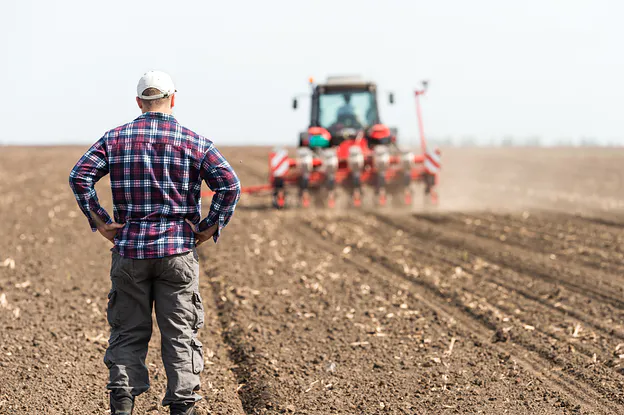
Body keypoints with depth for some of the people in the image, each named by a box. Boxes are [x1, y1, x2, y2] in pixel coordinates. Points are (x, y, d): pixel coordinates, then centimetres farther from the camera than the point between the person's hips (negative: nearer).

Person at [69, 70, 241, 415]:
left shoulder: (115, 138, 4)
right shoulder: (193, 141, 0)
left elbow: (79, 176, -5)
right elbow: (229, 184, -10)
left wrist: (99, 221, -1)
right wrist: (211, 228, -3)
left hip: (129, 248, 1)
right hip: (178, 251, -1)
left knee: (128, 331, 9)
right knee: (180, 334, 5)